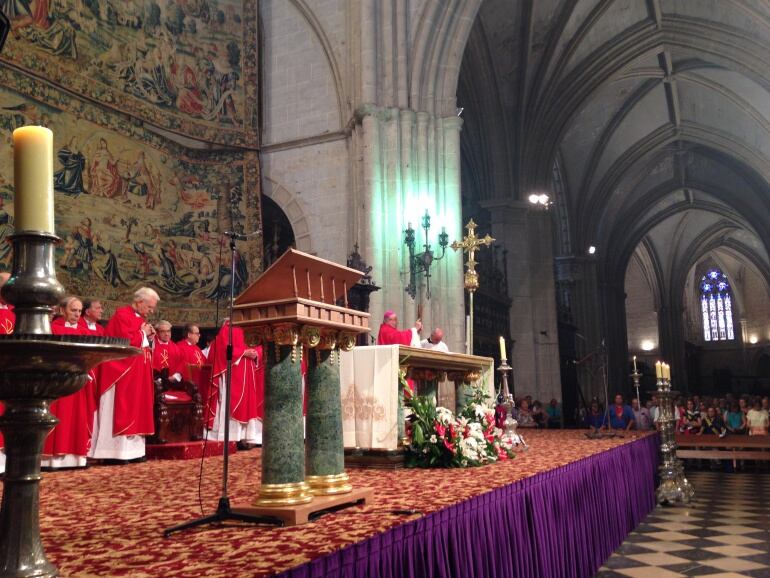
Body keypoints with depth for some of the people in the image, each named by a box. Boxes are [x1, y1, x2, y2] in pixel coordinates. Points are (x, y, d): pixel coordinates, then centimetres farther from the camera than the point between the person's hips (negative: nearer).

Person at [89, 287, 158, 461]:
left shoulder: (141, 319, 15)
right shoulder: (122, 315, -12)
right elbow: (125, 342, -23)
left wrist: (148, 338, 4)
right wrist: (142, 333, -10)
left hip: (137, 373, 9)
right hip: (122, 372, -9)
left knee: (136, 408, 9)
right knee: (121, 409, -7)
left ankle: (132, 450, 13)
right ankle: (115, 452, -2)